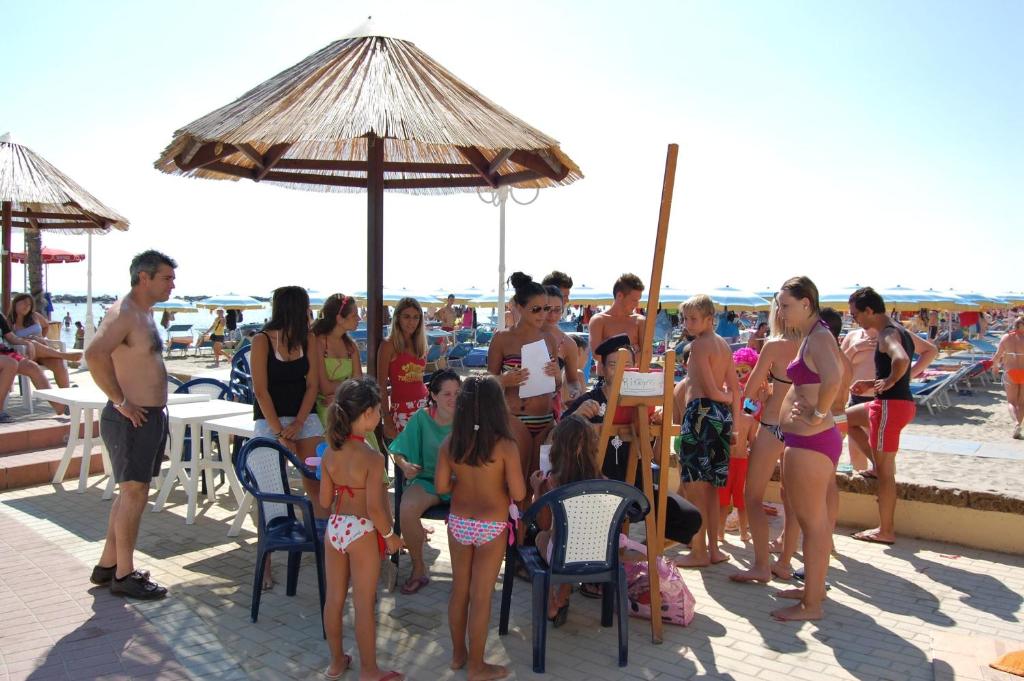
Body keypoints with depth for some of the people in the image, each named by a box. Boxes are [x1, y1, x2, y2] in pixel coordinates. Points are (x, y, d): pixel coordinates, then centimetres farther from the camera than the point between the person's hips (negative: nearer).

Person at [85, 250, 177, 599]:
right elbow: (94, 354, -33)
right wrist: (121, 401, -26)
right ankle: (124, 576, 9)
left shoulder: (145, 312, 14)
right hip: (131, 419, -10)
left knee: (131, 492, 16)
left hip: (150, 417, 10)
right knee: (134, 493, -2)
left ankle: (107, 565, 28)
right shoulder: (124, 313, -16)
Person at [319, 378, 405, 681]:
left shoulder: (330, 452, -2)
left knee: (334, 597, 18)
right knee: (364, 604, 7)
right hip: (362, 532, -6)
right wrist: (390, 536, -7)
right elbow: (375, 509, -22)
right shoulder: (373, 458, -22)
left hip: (334, 528, 6)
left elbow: (325, 500, 3)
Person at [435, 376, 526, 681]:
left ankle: (458, 654, 35)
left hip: (459, 524, 4)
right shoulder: (505, 446, -18)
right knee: (481, 596, 8)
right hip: (491, 528, -4)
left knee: (459, 590, 19)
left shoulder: (450, 443, -8)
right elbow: (518, 494, -17)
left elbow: (441, 487, -3)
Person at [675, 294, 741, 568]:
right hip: (722, 414, 9)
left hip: (700, 411, -9)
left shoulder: (698, 345, -10)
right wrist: (735, 421, 18)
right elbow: (735, 389, 15)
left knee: (695, 486, -1)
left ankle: (699, 552, 5)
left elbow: (711, 390, -13)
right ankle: (713, 548, 22)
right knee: (710, 487, 16)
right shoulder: (724, 345, 14)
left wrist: (726, 398, 7)